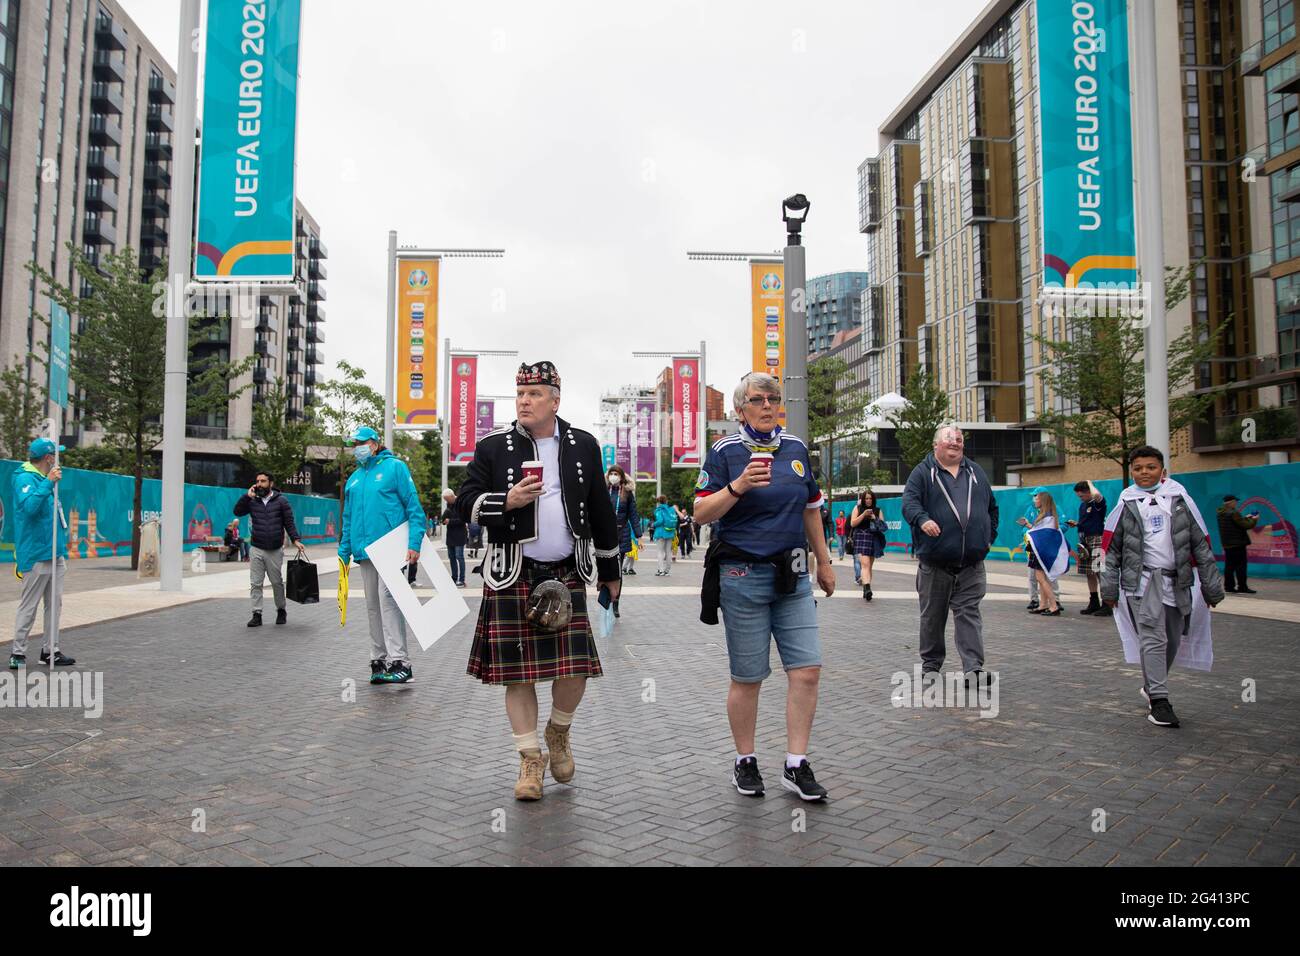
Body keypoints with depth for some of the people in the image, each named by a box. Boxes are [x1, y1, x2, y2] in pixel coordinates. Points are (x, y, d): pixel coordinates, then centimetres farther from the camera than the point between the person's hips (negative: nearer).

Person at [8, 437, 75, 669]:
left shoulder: (44, 479, 17)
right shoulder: (25, 478, -11)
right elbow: (29, 506, -29)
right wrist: (48, 483, -30)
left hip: (55, 554, 9)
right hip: (37, 554, -9)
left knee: (54, 604, 11)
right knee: (29, 605, -3)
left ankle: (51, 651, 18)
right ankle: (17, 654, 6)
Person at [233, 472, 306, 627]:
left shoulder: (281, 501, 1)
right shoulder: (252, 501, 8)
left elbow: (289, 523, -1)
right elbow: (237, 512, -3)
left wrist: (296, 540, -13)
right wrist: (248, 496, -10)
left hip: (275, 550, -2)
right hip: (257, 550, 2)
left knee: (277, 582, 8)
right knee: (255, 583, -1)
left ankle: (281, 611, 25)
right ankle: (257, 614, 4)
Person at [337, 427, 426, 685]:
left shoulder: (395, 467, -1)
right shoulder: (353, 479, 17)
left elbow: (414, 508, -7)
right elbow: (348, 519, 22)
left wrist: (414, 543, -15)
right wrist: (344, 552, 15)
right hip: (365, 551, 7)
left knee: (387, 598, -16)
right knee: (373, 605, 10)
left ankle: (399, 661, -16)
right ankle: (379, 660, 18)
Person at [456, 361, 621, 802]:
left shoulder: (584, 446, 7)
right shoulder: (492, 447, 1)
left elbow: (601, 512, 13)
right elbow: (467, 501, 1)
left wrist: (610, 569, 16)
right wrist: (507, 501, -18)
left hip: (568, 574, 1)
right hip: (513, 576, -1)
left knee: (575, 667, -1)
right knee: (519, 671, 3)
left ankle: (558, 731, 30)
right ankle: (531, 759, 20)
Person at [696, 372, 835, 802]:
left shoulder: (796, 448, 12)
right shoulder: (726, 452, -3)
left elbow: (811, 508, 21)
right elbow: (702, 513, -9)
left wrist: (824, 561, 22)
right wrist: (738, 486, -24)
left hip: (793, 576, 5)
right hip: (743, 576, -4)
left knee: (807, 670, -1)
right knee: (747, 679, 4)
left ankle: (796, 765, 12)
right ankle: (745, 762, 22)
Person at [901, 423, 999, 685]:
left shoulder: (976, 472, 17)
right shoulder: (923, 472, 3)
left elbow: (992, 506, 25)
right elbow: (909, 501, -10)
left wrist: (989, 536, 14)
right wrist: (922, 519, -30)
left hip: (971, 564, 2)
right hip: (934, 563, -2)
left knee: (969, 613, -2)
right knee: (932, 615, 7)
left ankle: (975, 668, -4)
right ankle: (930, 665, 19)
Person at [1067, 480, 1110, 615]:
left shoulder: (1097, 503, -10)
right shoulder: (1082, 505, 15)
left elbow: (1096, 495, -35)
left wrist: (1090, 483, -15)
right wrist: (1076, 523, 8)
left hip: (1097, 540, -9)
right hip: (1085, 541, 9)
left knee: (1100, 572, -11)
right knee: (1090, 573, 12)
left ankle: (1106, 605, -7)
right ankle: (1094, 603, 21)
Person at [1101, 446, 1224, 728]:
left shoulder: (1180, 498, 8)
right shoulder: (1126, 503, 5)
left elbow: (1201, 543, 10)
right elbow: (1111, 547, 8)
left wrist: (1212, 584, 9)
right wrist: (1109, 586, 5)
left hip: (1177, 581, 3)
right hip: (1142, 580, -3)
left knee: (1173, 640, 9)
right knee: (1153, 639, -10)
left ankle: (1151, 686, 29)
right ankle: (1158, 700, -6)